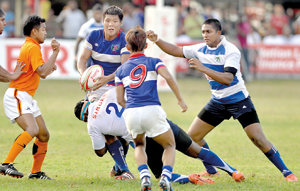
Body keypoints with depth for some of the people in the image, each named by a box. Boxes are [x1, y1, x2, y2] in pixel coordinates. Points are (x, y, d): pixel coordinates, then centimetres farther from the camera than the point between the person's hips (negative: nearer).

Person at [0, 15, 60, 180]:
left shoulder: (29, 46, 20)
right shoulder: (32, 47, -12)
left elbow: (40, 73, 32)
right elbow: (42, 72, -23)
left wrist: (50, 67, 15)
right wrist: (55, 52, -19)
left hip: (27, 98, 11)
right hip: (17, 96, -11)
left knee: (44, 135, 9)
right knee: (32, 130, -28)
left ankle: (35, 172, 17)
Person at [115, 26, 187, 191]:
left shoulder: (121, 70, 18)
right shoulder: (153, 62, 11)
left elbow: (120, 100, 15)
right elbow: (168, 77, -9)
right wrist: (180, 99, -3)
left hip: (131, 114, 2)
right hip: (152, 111, -2)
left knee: (139, 145, 30)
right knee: (170, 146, 18)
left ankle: (144, 177, 3)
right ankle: (165, 176, -10)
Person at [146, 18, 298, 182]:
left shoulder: (231, 51, -20)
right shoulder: (201, 49, 0)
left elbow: (228, 79, -31)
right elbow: (176, 50, 9)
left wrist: (203, 68, -38)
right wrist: (157, 40, -6)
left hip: (238, 100, -7)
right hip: (218, 101, 7)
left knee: (258, 139, -17)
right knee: (192, 136, 2)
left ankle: (286, 172, -5)